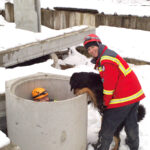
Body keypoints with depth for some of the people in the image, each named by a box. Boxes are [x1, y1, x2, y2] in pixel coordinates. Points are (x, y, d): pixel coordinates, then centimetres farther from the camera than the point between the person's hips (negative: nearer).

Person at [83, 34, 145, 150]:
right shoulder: (108, 54, 14)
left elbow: (109, 84, -19)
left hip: (123, 98, -10)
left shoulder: (106, 59, -19)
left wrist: (105, 102, -7)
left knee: (108, 127, 0)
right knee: (131, 123, 26)